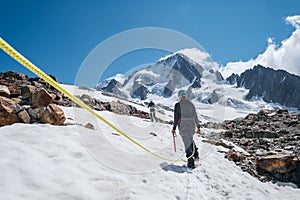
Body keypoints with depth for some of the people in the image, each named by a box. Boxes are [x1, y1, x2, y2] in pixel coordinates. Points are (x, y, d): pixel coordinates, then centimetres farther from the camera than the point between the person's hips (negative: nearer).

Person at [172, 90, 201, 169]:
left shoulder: (178, 105, -7)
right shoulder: (191, 104, 5)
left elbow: (176, 117, -8)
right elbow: (195, 116, 8)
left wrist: (174, 128, -1)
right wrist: (198, 126, 15)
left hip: (182, 125, -4)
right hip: (191, 125, 4)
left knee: (187, 143, 1)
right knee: (190, 139, 28)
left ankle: (191, 163, 4)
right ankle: (196, 155, 16)